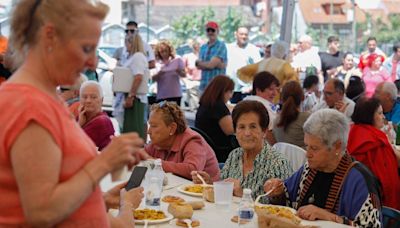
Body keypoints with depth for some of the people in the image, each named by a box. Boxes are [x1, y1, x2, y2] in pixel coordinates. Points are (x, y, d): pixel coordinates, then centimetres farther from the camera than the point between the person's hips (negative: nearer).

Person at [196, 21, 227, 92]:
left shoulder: (221, 45, -5)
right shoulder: (203, 47, 15)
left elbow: (211, 64, -13)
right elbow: (199, 66, 3)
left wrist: (198, 62, 4)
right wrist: (216, 64, -9)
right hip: (204, 85, 6)